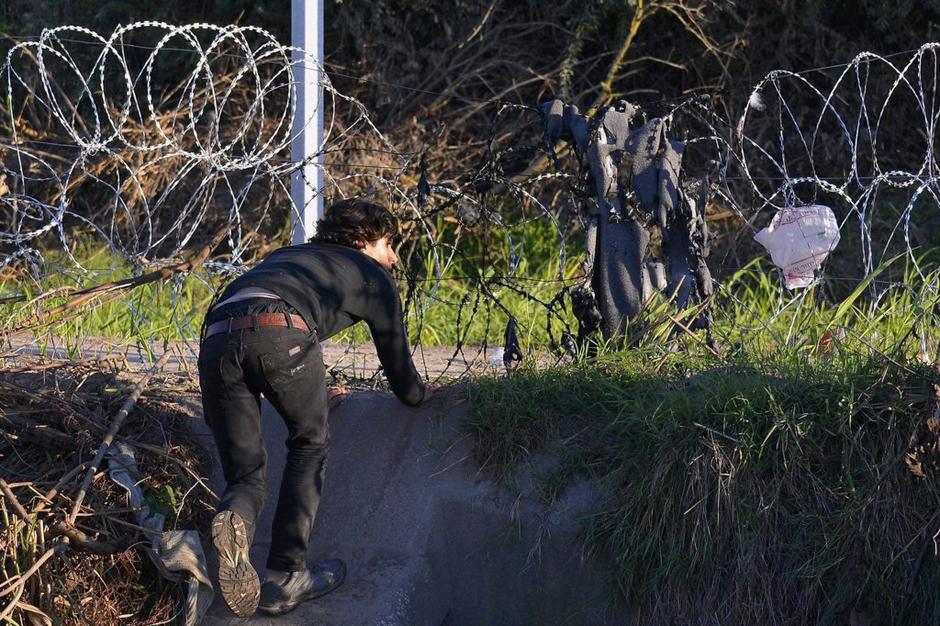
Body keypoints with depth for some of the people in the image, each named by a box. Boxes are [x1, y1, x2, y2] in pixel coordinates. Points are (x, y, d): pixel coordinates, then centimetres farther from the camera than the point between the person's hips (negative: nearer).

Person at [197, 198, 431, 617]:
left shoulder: (284, 256, 44)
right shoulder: (372, 275, 29)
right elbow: (404, 386, 34)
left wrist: (317, 391, 73)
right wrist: (423, 393, 58)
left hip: (216, 340, 4)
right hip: (280, 335, -4)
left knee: (245, 472, 13)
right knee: (310, 445, 20)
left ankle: (233, 520, -23)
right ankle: (284, 576, 8)